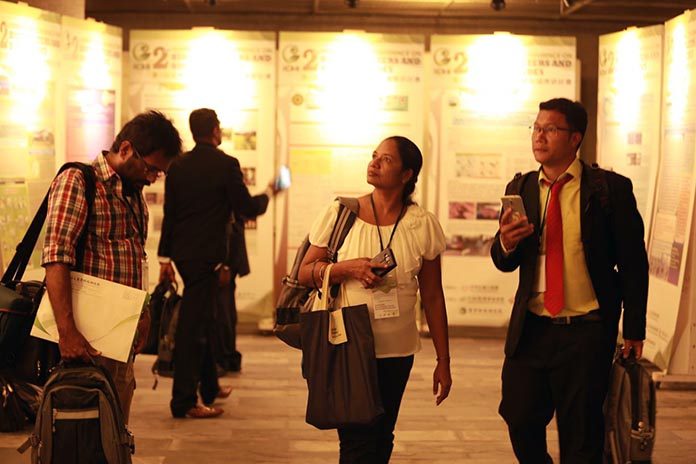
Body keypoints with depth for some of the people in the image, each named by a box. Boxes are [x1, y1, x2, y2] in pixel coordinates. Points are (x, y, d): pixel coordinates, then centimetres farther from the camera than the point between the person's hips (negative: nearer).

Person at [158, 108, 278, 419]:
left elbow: (169, 213, 8)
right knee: (193, 325, -6)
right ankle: (184, 401, -4)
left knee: (202, 317, 20)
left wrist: (165, 257, 12)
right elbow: (247, 208, -7)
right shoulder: (225, 164, -11)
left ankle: (210, 387, 34)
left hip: (182, 252, 7)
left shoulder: (178, 165, 6)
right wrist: (268, 194, 13)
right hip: (207, 254, -7)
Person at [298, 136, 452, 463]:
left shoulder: (423, 225, -2)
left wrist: (443, 361, 5)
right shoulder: (340, 214, -4)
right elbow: (304, 274, 0)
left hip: (397, 353, 2)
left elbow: (432, 297, 3)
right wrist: (349, 268, -18)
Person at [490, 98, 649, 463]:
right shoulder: (521, 189, 7)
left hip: (586, 333, -3)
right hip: (531, 329, 3)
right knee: (521, 420, 4)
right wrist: (506, 243, -16)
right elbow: (505, 263, 8)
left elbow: (633, 264, -2)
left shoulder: (611, 188, -5)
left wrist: (634, 330, -3)